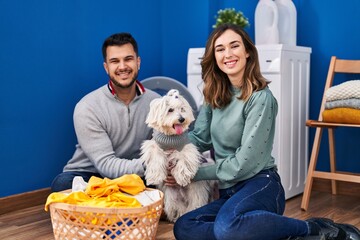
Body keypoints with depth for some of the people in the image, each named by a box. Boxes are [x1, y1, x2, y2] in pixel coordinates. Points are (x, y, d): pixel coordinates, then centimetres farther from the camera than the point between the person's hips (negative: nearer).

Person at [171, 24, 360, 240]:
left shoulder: (260, 98, -13)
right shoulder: (215, 96, 10)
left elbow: (243, 163, -16)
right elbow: (200, 138, 9)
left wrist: (194, 173, -9)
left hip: (260, 185, -7)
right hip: (229, 192, 7)